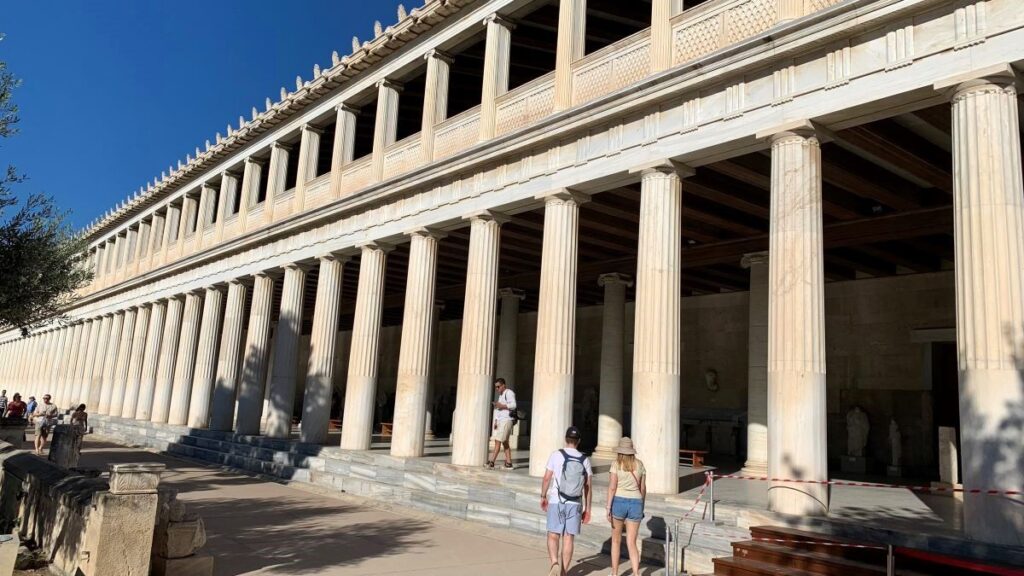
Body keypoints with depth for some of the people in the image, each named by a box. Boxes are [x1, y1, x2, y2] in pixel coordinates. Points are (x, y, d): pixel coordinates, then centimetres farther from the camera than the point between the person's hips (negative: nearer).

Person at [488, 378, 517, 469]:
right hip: (500, 421, 10)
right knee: (505, 443, 8)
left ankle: (491, 462, -13)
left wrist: (502, 406, -20)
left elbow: (513, 405, -16)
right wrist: (495, 421, 12)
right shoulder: (500, 395, 22)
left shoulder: (509, 393, -5)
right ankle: (508, 463, 9)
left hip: (506, 420, -10)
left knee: (498, 441, -12)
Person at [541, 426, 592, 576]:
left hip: (556, 502, -2)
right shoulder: (585, 460, 2)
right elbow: (588, 487, 2)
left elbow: (547, 478, -3)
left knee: (553, 535, 6)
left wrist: (543, 497, 11)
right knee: (568, 538, 8)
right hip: (575, 504, 2)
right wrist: (587, 509, 9)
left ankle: (555, 563, -15)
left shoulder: (556, 455, -4)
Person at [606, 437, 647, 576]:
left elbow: (612, 487, -11)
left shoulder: (616, 464, -5)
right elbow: (643, 488, 9)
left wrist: (608, 508, -10)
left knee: (616, 540, 17)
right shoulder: (639, 464, 7)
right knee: (631, 544, 3)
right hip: (635, 504, 2)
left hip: (618, 503, -2)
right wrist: (641, 507, 19)